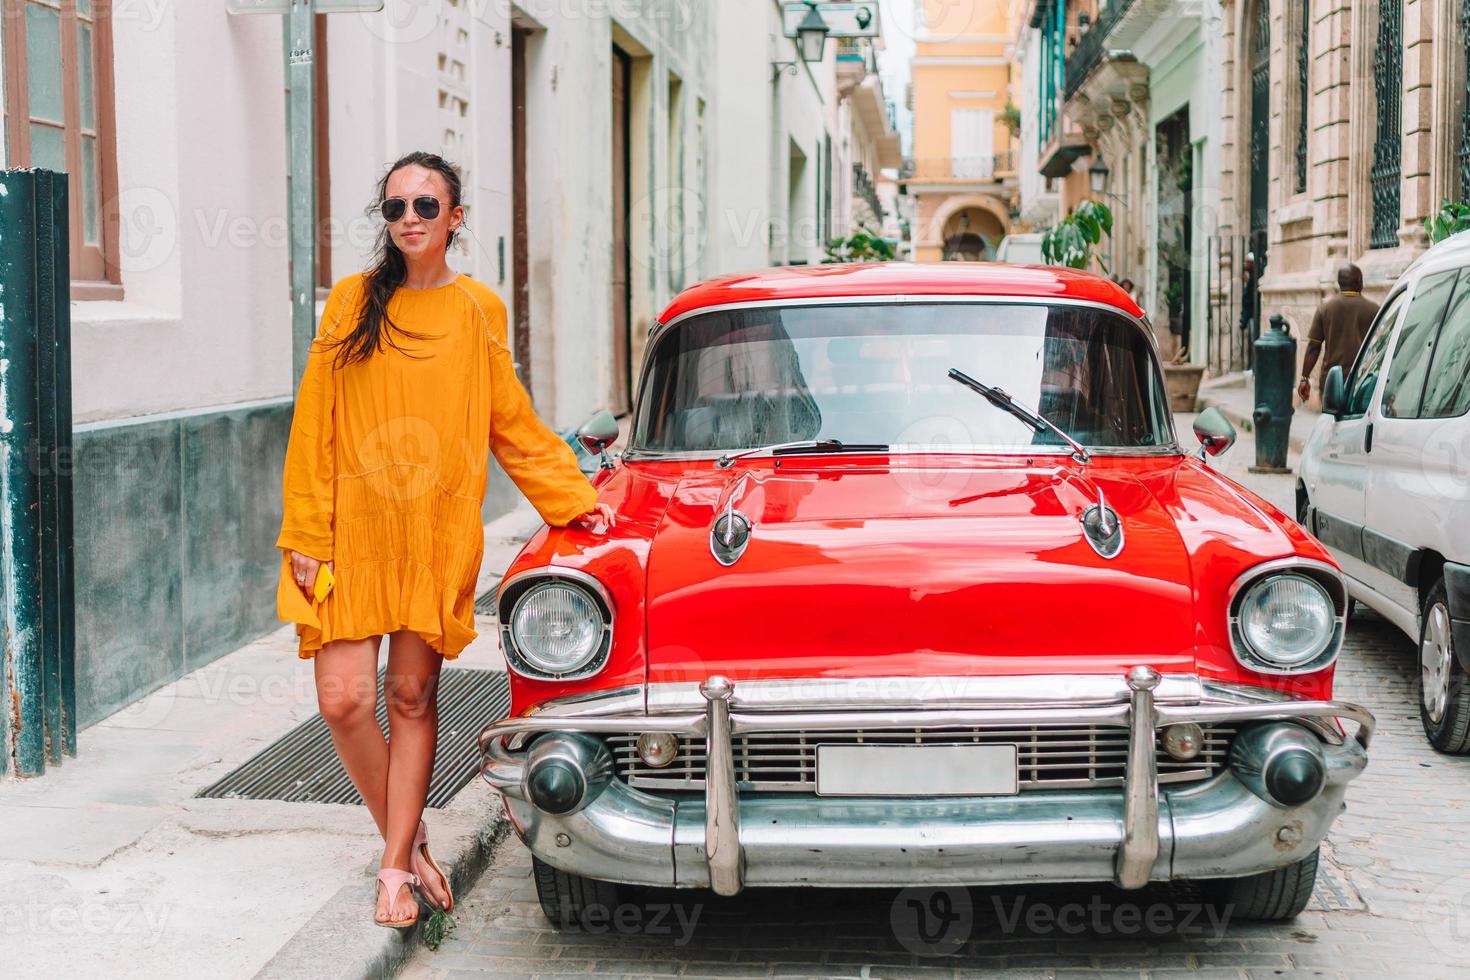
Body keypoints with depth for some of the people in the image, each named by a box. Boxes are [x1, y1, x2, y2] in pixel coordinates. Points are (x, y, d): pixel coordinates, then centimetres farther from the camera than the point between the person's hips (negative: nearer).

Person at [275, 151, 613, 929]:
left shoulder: (477, 310, 5)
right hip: (351, 531, 0)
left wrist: (574, 501, 2)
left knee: (412, 698, 4)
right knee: (344, 699, -6)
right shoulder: (352, 301, 4)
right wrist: (305, 534, -3)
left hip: (438, 535, 0)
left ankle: (396, 866, 16)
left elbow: (513, 425, 9)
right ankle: (407, 842, 16)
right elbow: (315, 426, 3)